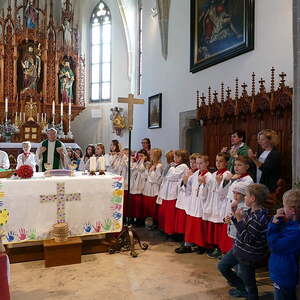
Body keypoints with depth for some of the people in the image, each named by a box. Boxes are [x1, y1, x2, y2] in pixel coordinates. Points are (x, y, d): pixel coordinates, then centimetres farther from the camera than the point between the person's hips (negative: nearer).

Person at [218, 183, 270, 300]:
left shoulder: (259, 217, -29)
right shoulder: (251, 211, -1)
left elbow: (247, 239, -28)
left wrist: (239, 220, -29)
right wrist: (235, 216, -2)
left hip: (248, 255, -10)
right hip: (239, 248, 10)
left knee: (248, 281, 9)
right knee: (222, 266, 20)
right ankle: (242, 289, 36)